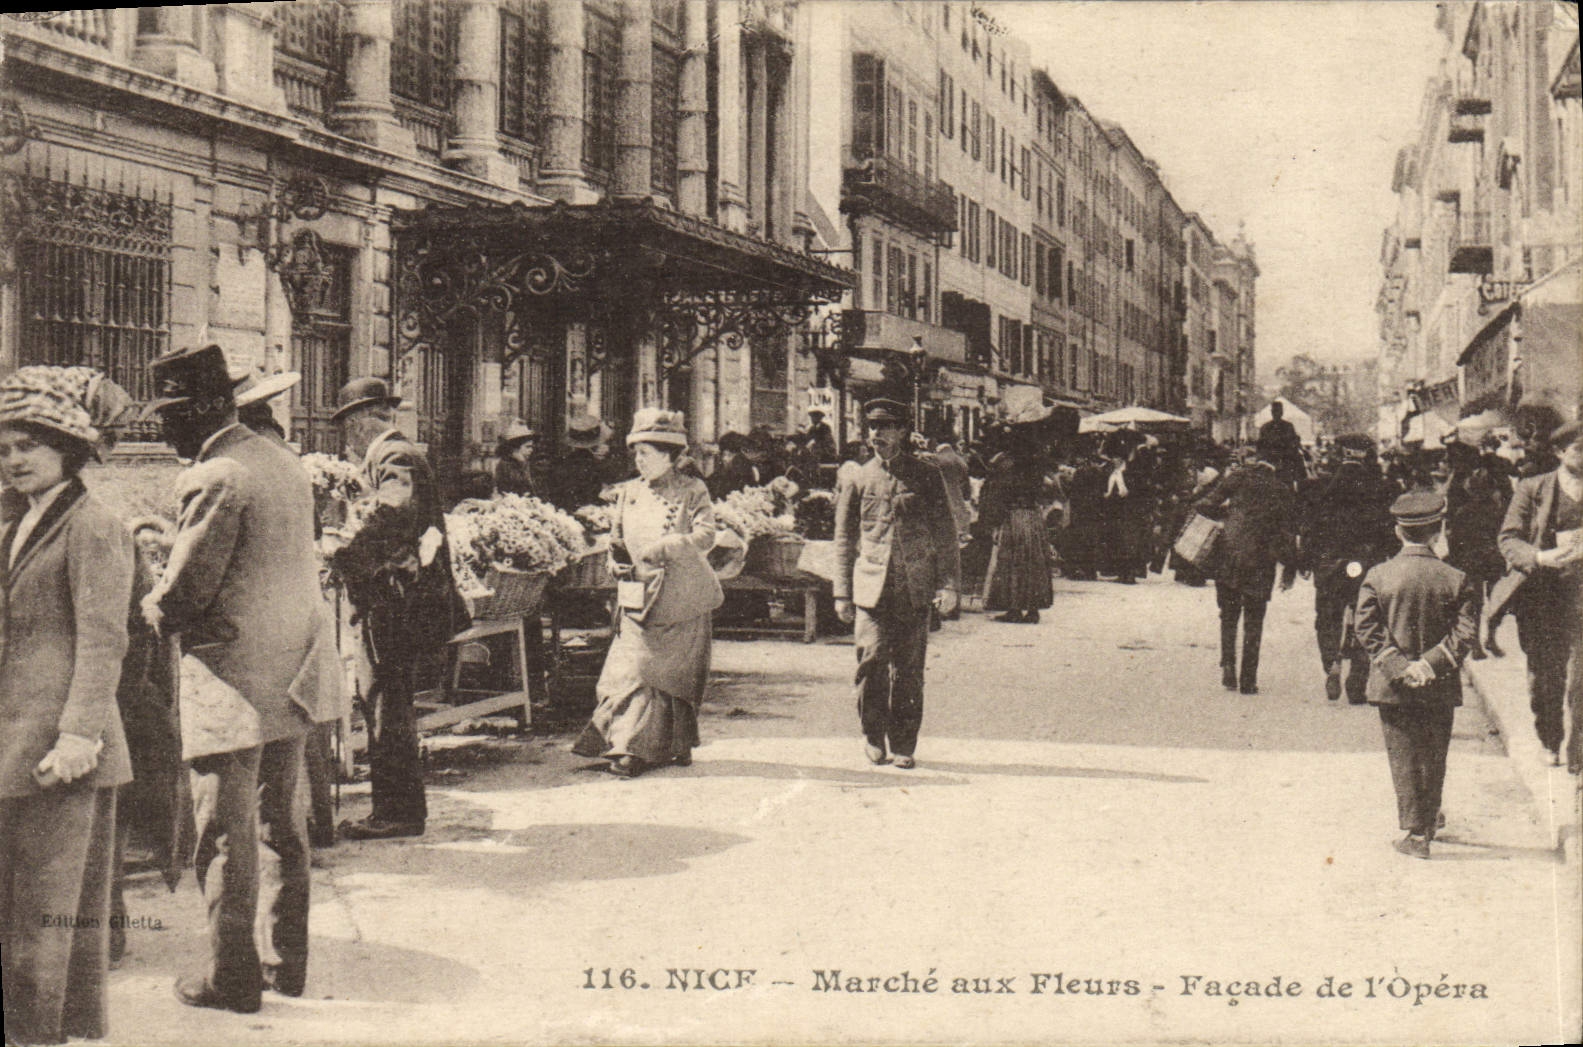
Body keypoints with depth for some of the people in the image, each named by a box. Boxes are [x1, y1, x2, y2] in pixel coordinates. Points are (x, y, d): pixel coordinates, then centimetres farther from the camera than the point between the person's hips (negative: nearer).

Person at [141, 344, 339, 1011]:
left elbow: (185, 591, -18)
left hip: (234, 679, -9)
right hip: (293, 673, 9)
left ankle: (232, 976, 9)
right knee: (281, 819, 16)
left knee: (226, 832, 2)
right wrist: (173, 603, 16)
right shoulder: (282, 461, 10)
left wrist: (154, 607, 5)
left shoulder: (214, 479, -18)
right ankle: (287, 961, 25)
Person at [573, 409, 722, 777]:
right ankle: (630, 749, -3)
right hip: (640, 602, 3)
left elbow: (706, 536, -15)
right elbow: (617, 538, 19)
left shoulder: (692, 491, -2)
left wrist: (663, 549, -27)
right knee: (630, 673, -8)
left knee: (676, 677, 5)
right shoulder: (628, 492, 11)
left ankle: (677, 747, 19)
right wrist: (618, 558, -1)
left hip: (682, 601, -3)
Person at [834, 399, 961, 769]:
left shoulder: (927, 477, 7)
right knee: (873, 659, -10)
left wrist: (948, 585, -2)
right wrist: (842, 592, 8)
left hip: (916, 588, 0)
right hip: (872, 585, 0)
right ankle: (873, 736, 10)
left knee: (908, 669, 2)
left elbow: (945, 534, 7)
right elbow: (845, 540, 13)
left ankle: (903, 746, 13)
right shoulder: (859, 481, 9)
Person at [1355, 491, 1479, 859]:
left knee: (1404, 758, 6)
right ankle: (1429, 822, 30)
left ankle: (1415, 833, 4)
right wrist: (1432, 663, -9)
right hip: (1440, 689, 1)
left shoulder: (1378, 576, -7)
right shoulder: (1456, 580, -6)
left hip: (1393, 687, -1)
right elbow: (1465, 632, -10)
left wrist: (1398, 667, -9)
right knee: (1434, 758, 17)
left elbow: (1367, 630, -9)